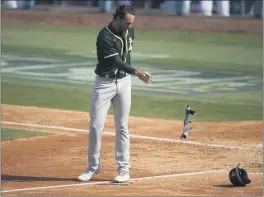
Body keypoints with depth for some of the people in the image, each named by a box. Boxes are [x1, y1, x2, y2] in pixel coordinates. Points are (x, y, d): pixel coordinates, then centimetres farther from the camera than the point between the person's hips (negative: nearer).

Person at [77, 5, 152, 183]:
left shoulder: (130, 31, -1)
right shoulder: (105, 37, -22)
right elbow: (116, 61, -30)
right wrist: (136, 72, -42)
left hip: (124, 82, 4)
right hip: (104, 83, -4)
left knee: (122, 127, 5)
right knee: (96, 126, -2)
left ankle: (124, 169, 9)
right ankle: (93, 167, 12)